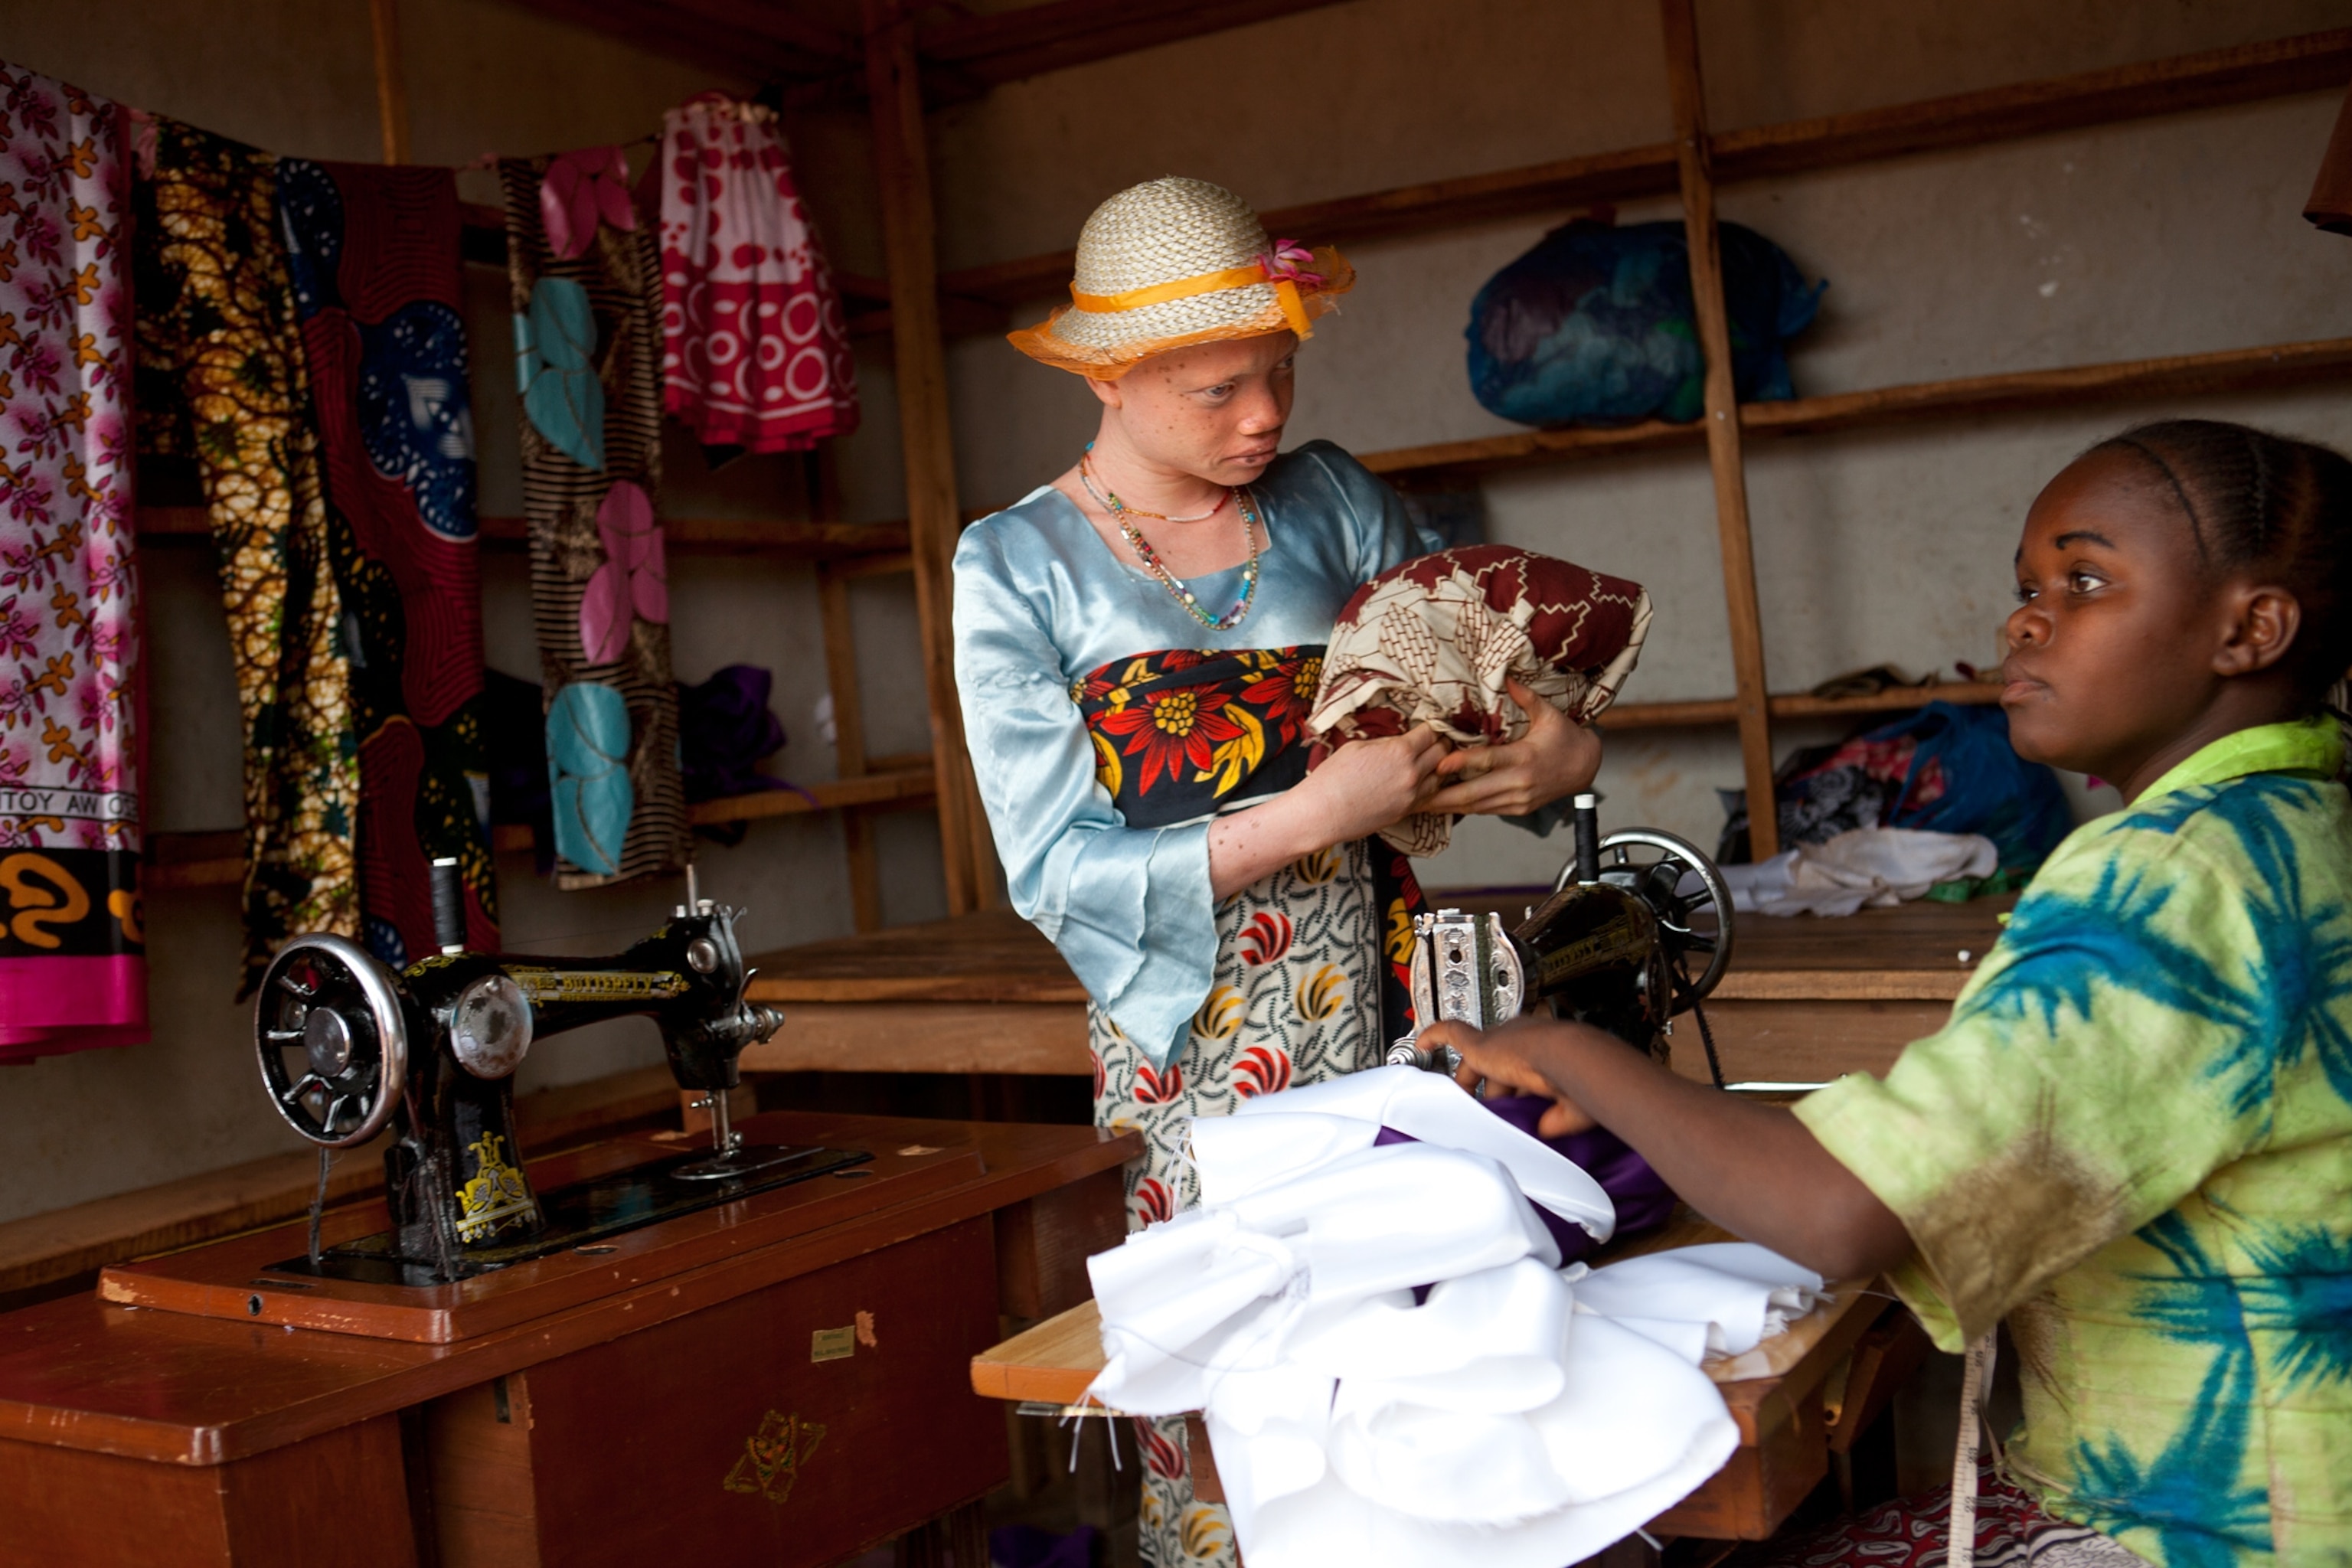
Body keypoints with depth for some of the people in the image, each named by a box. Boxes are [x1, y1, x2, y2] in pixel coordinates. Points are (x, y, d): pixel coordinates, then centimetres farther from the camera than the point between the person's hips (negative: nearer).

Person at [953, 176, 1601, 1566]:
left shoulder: (1331, 504, 7)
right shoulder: (1019, 569, -2)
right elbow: (1060, 873, -8)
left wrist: (1570, 749, -7)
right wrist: (1314, 812, -16)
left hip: (1377, 1024, 3)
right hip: (1193, 1062, -2)